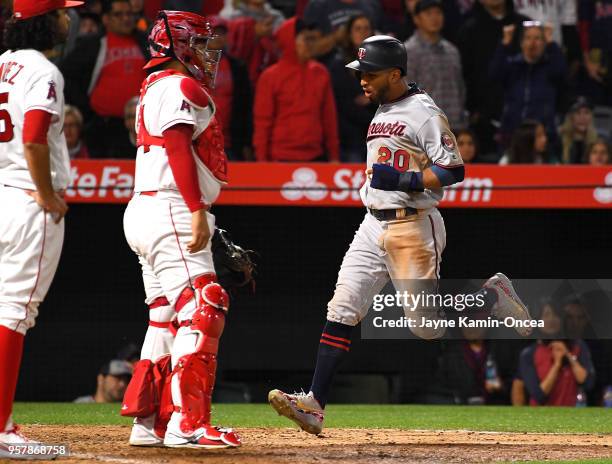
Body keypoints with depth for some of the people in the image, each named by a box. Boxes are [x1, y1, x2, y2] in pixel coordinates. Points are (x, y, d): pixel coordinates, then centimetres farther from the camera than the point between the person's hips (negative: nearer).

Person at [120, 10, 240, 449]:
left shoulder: (155, 89, 23)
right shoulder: (181, 87, -8)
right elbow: (177, 146, -20)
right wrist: (197, 211, -26)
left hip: (146, 212, 11)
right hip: (169, 213, -11)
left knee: (166, 317, 13)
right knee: (201, 311, -15)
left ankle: (149, 424, 14)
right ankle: (187, 425, -21)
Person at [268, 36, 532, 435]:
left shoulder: (423, 112, -11)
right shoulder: (382, 112, 17)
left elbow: (454, 171, -16)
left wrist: (404, 181, -24)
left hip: (413, 227, -8)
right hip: (373, 226, 8)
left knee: (428, 325, -4)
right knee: (341, 310, -5)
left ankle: (492, 296, 22)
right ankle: (315, 404, -11)